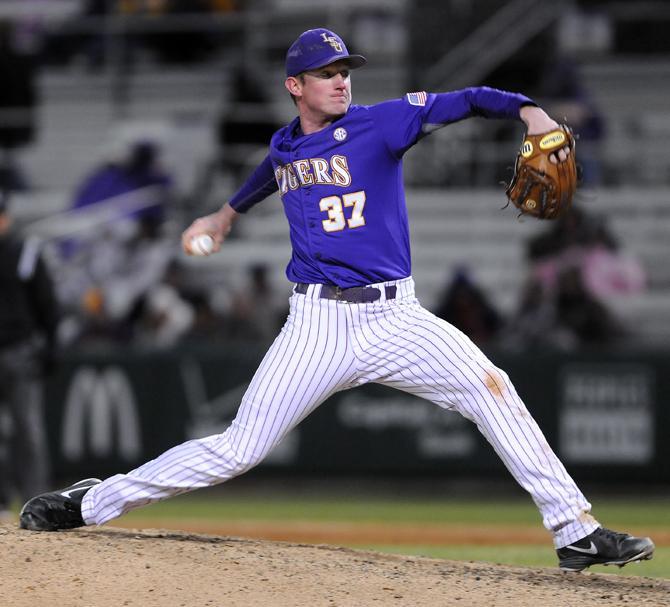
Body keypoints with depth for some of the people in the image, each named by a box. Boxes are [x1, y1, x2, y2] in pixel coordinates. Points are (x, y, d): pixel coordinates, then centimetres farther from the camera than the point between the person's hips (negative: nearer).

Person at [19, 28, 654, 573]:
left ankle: (574, 530, -16)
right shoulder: (283, 147, 10)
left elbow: (463, 102, -17)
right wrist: (226, 215, 54)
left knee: (489, 388, -20)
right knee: (238, 449, -3)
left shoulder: (380, 123, -3)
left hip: (393, 319, -1)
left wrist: (529, 112, -35)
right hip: (317, 322, 1)